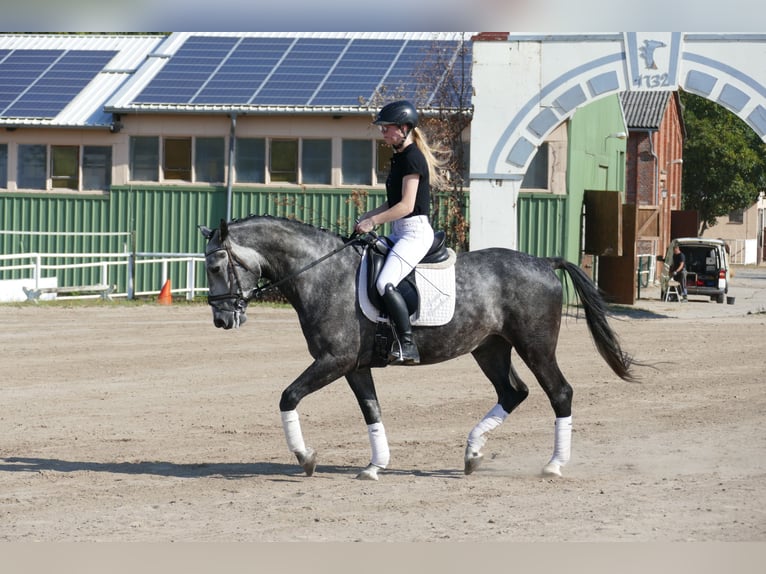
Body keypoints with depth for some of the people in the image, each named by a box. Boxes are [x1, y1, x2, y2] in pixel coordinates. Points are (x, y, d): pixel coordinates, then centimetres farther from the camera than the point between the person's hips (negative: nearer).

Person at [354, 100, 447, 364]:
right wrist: (369, 215, 7)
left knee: (385, 283, -26)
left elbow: (406, 205, -20)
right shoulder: (400, 157, 16)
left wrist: (373, 221, -17)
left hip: (416, 231, -11)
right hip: (400, 233, 11)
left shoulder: (412, 158, -14)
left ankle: (407, 346, -25)